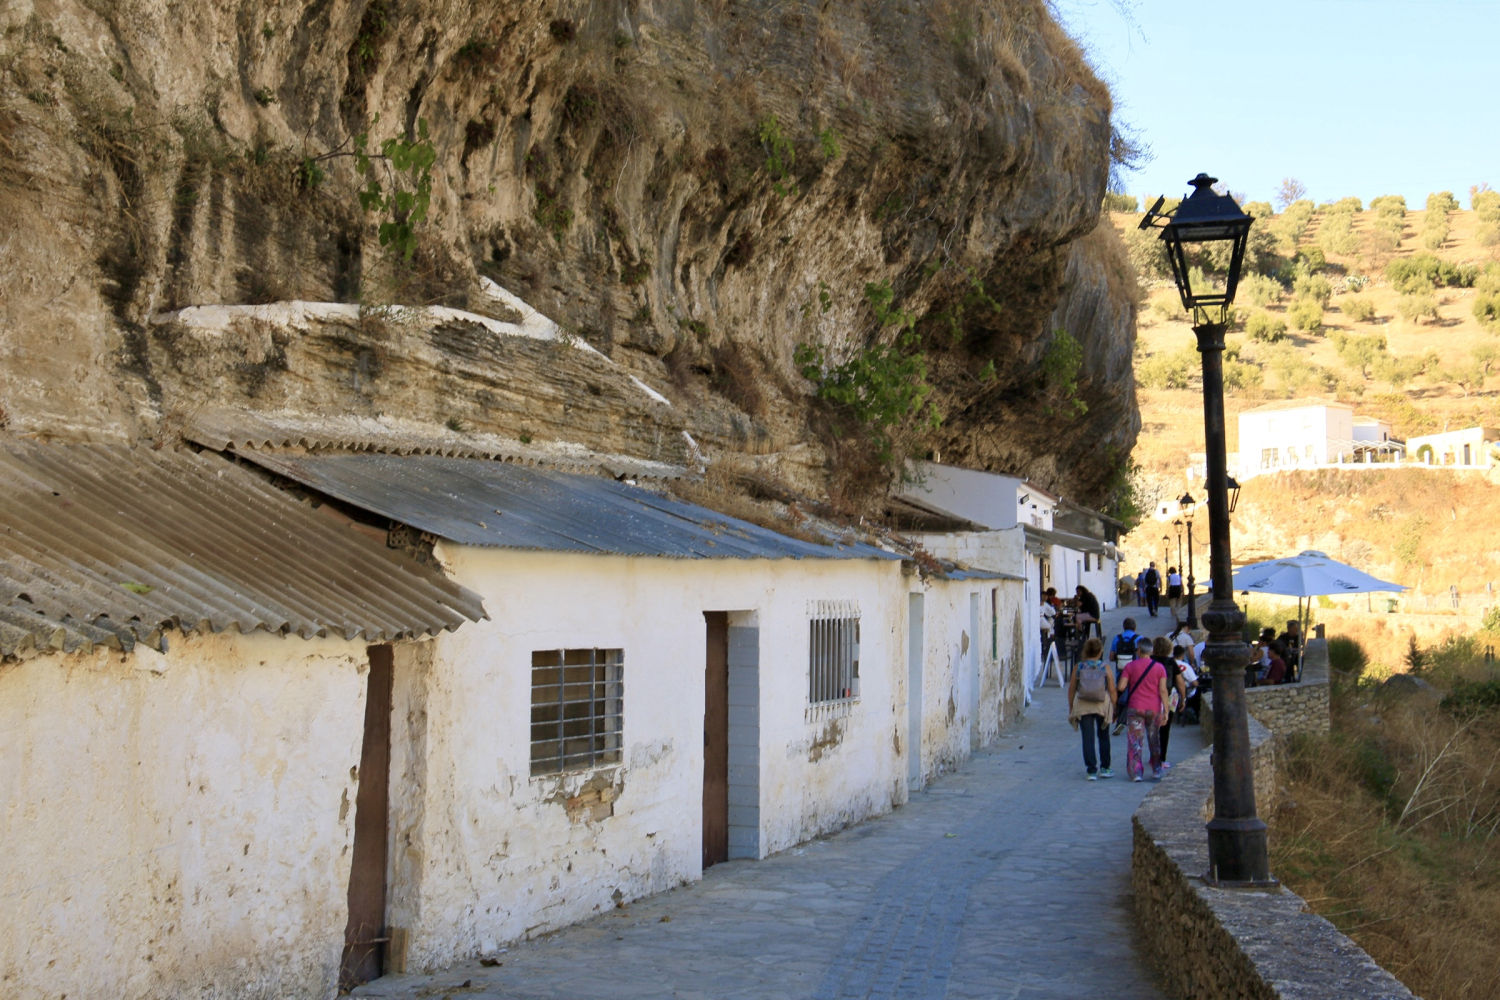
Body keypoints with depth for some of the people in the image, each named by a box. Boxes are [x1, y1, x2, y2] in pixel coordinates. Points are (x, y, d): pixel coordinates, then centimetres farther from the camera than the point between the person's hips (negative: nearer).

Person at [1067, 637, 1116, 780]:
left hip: (1083, 707, 0)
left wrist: (1071, 708, 14)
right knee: (1103, 737, 17)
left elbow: (1071, 689, 3)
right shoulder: (1106, 668, -4)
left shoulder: (1079, 667, -1)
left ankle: (1091, 770, -3)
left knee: (1087, 738, 2)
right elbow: (1112, 690, -3)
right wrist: (1114, 709, 7)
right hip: (1102, 705, 0)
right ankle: (1104, 768, 23)